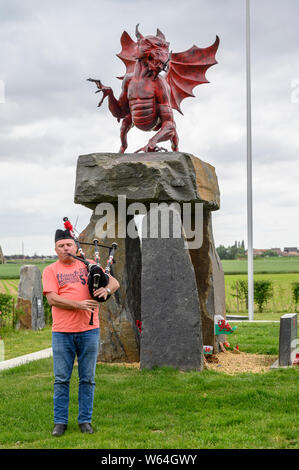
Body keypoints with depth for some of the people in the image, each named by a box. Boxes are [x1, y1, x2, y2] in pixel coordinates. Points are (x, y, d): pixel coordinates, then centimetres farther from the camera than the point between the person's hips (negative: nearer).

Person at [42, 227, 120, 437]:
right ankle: (60, 421, 13)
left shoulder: (88, 265, 10)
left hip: (88, 330, 1)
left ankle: (85, 420, 16)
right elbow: (52, 298, -8)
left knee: (87, 379, 6)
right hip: (62, 332, -1)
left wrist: (107, 289, -16)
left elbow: (114, 282, 9)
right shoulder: (50, 271, 5)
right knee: (61, 379, 3)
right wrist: (79, 305, -19)